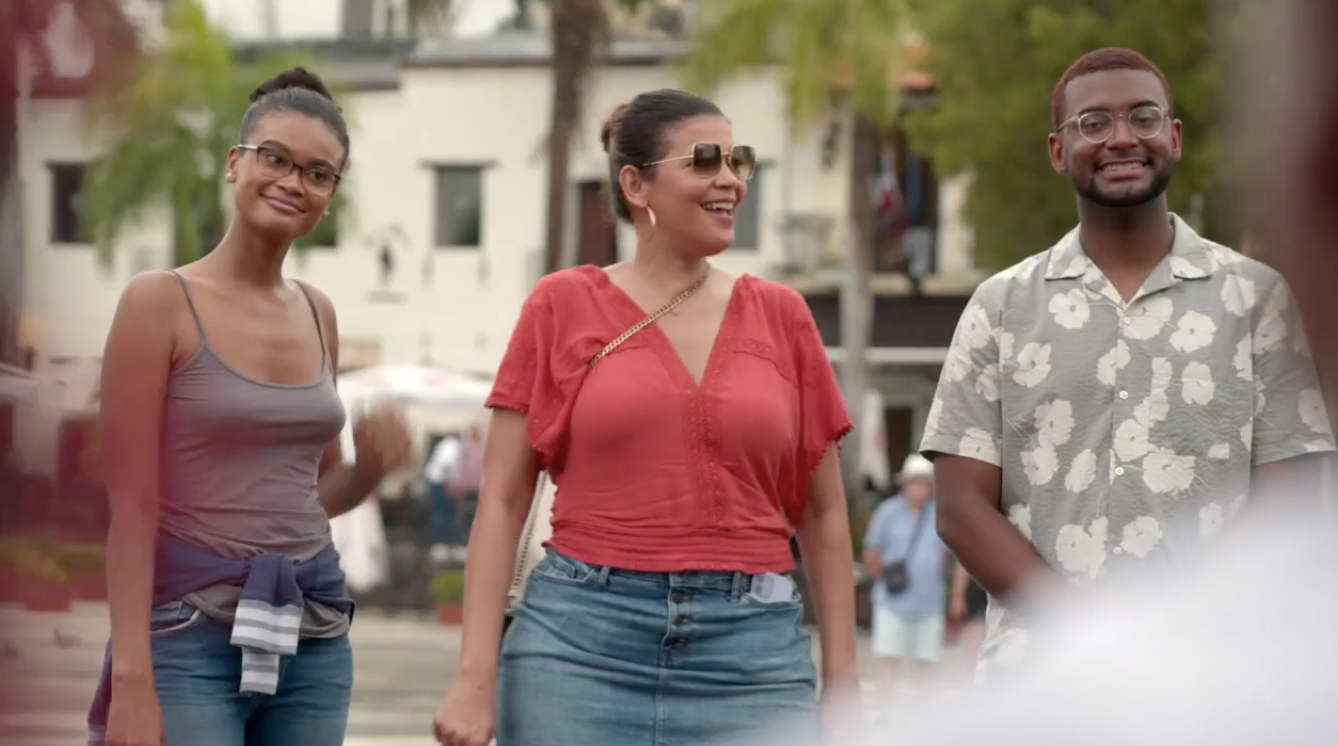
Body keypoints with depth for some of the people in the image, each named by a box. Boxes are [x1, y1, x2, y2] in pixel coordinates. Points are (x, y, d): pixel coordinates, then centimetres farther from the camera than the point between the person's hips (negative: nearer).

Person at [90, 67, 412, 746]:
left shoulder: (318, 314, 11)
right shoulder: (161, 301, -7)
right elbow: (131, 506, -11)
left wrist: (371, 463, -3)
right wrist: (131, 679, -18)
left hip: (315, 638, 6)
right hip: (190, 636, -6)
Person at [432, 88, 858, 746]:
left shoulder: (780, 316, 10)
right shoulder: (565, 306, 4)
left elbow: (823, 513, 13)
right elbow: (502, 500, 3)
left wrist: (841, 681, 7)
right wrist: (476, 676, -5)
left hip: (750, 649, 2)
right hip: (583, 641, -1)